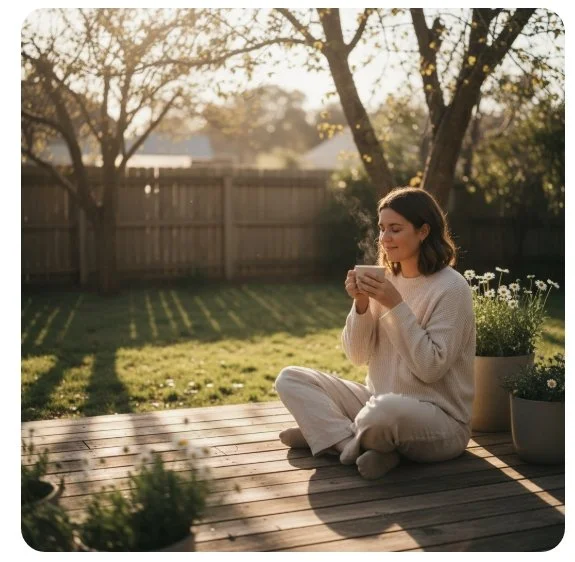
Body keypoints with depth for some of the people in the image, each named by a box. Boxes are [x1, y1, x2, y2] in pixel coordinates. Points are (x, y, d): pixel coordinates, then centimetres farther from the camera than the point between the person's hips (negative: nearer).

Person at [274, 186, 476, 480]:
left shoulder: (451, 288, -13)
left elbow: (431, 368, -19)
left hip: (439, 420, -7)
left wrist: (396, 305, -22)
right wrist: (361, 304, -12)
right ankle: (357, 443, -19)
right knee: (290, 379, -3)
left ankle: (332, 432, -10)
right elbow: (357, 356, 5)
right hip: (379, 402, 7)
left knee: (386, 410, -41)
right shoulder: (386, 280, 6)